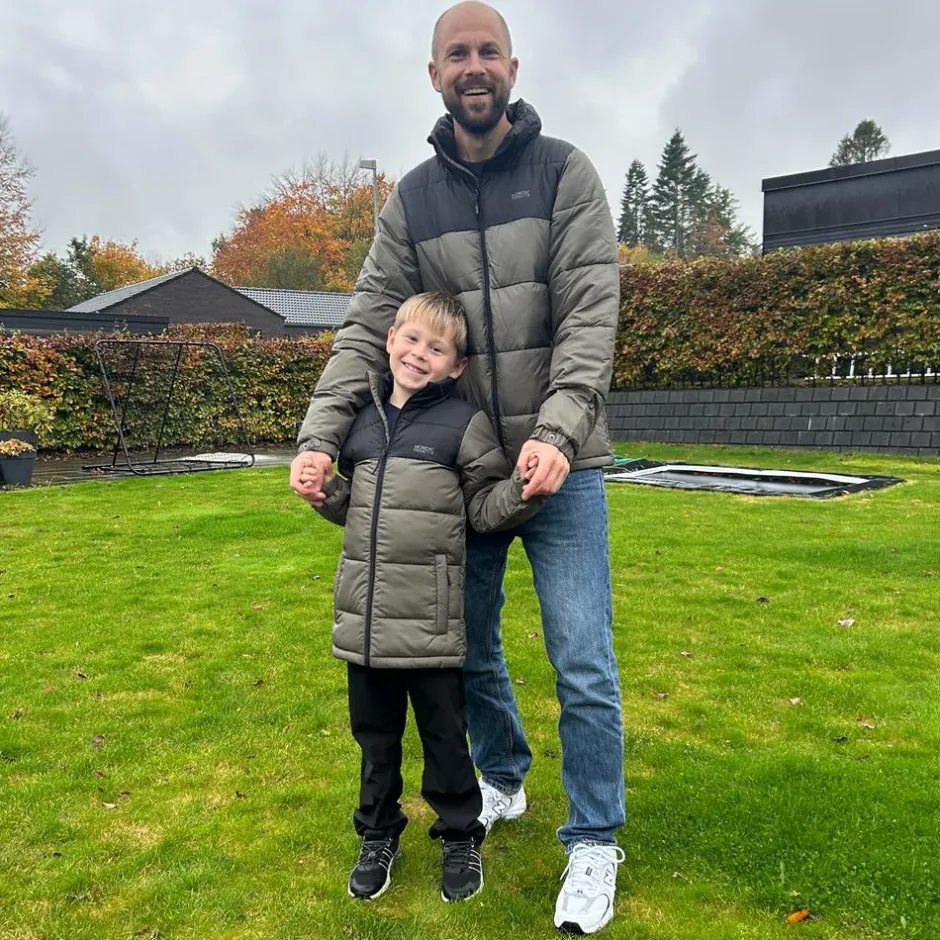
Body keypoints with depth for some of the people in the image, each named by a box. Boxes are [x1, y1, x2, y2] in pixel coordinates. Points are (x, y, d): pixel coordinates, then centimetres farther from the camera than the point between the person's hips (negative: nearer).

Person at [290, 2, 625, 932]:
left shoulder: (565, 173, -2)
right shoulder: (411, 200, 6)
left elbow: (590, 316, -12)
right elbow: (368, 330, -2)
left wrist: (557, 433, -27)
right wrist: (322, 435, -16)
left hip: (558, 464, -3)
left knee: (582, 662, -2)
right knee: (469, 647, 16)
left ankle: (593, 841, 18)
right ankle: (503, 781, 41)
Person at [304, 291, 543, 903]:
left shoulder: (464, 424, -6)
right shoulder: (362, 421, 9)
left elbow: (488, 508, -5)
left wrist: (523, 489, -23)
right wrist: (323, 491, 1)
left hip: (431, 621, -4)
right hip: (365, 616, 5)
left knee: (444, 733, 11)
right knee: (374, 732, 19)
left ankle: (461, 837, 33)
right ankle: (378, 834, 39)